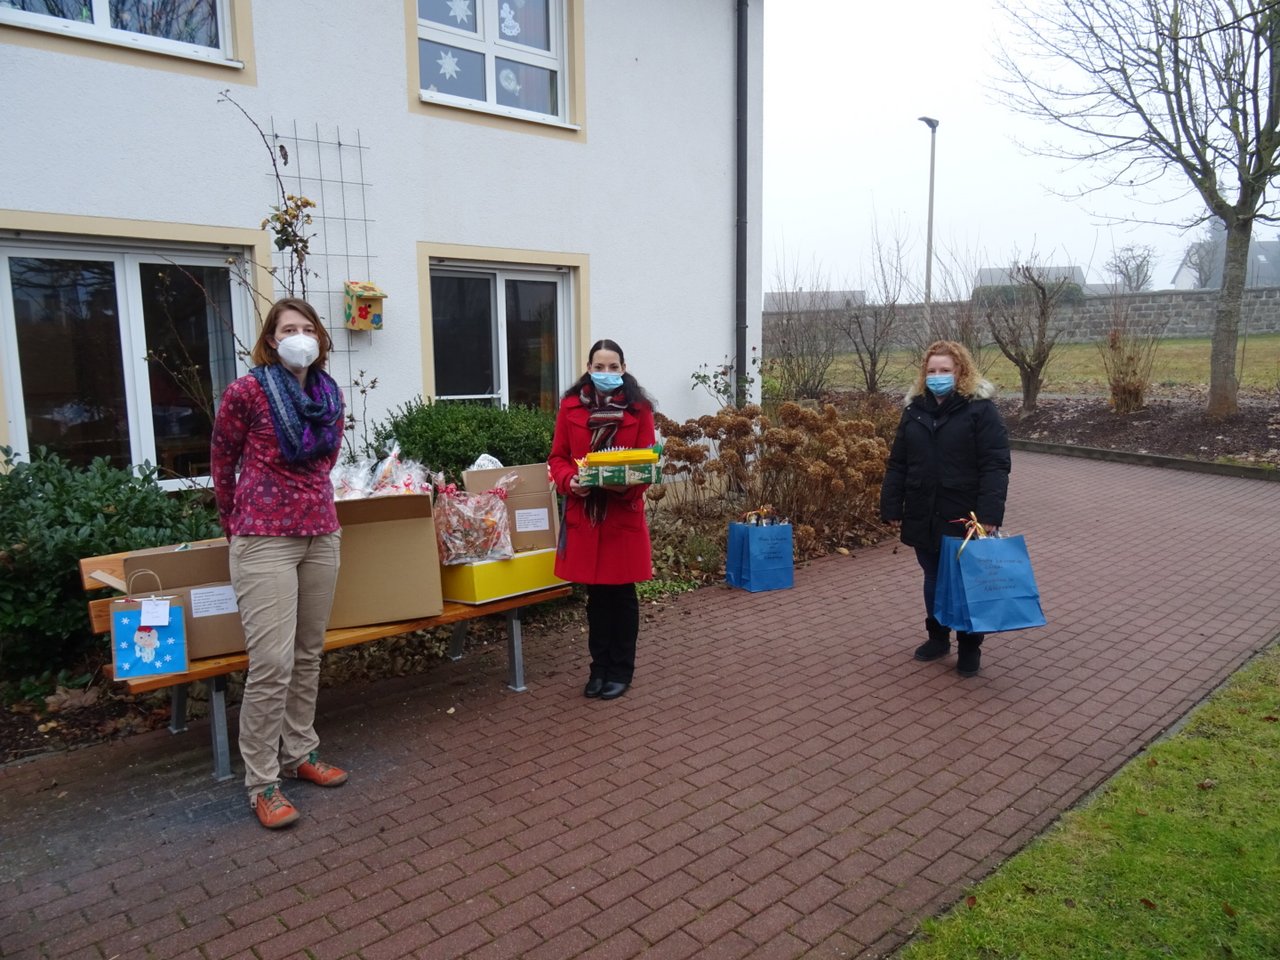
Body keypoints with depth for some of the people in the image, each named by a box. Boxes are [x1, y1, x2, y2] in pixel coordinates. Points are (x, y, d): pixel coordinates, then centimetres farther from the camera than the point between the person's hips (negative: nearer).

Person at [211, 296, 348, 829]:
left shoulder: (330, 394, 7)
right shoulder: (247, 391, -8)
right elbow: (222, 462, 4)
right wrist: (235, 522, 13)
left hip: (321, 534, 6)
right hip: (265, 539, -5)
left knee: (308, 656, 12)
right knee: (272, 663, -7)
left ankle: (300, 753, 28)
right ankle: (262, 782, 6)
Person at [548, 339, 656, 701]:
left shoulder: (639, 409, -2)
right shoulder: (571, 406, 2)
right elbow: (557, 457, 5)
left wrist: (629, 485, -22)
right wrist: (569, 481, -14)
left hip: (624, 513, -1)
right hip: (584, 512, 2)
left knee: (622, 592, 8)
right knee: (596, 593, 11)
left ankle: (621, 670, 22)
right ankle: (599, 667, 25)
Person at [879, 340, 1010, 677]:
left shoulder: (981, 409, -8)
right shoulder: (914, 410, 7)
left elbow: (995, 466, -14)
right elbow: (897, 465, 8)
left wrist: (989, 514, -22)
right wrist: (891, 508, 3)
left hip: (964, 518, -4)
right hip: (924, 517, 5)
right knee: (933, 580, 17)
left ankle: (970, 648, 23)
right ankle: (937, 637, 34)